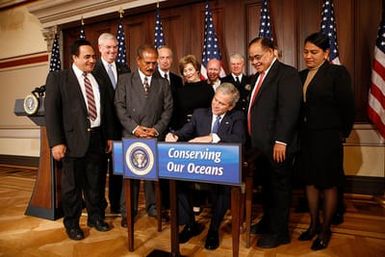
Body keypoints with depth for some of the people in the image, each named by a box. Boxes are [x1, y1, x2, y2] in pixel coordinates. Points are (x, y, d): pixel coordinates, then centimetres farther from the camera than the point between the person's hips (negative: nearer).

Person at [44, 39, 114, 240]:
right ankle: (71, 224, 28)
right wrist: (56, 142, -14)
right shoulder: (58, 78, -1)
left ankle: (96, 217, 33)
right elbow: (51, 110, -7)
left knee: (95, 183, 15)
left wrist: (109, 136, 10)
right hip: (74, 139, -4)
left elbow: (106, 109, 14)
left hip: (98, 138, 4)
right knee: (72, 185, 9)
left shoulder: (99, 79, 13)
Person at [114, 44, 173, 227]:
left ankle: (153, 206, 23)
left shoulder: (163, 83, 12)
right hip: (131, 135, -1)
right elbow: (120, 107, 0)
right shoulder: (125, 80, 8)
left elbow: (168, 109, 6)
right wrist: (134, 128, -10)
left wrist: (157, 129, -7)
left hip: (156, 136, 2)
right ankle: (128, 211, 17)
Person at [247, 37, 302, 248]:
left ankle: (279, 232, 21)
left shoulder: (286, 73, -9)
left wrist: (281, 141, -20)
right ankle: (268, 222, 35)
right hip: (260, 144, 8)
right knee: (266, 185, 18)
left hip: (277, 145, -7)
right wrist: (252, 139, 11)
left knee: (279, 187, 5)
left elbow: (289, 110, -18)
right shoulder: (256, 77, 17)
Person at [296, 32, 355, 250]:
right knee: (310, 182, 15)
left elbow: (347, 107, -9)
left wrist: (343, 133, -2)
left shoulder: (338, 73, -8)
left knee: (329, 185, 9)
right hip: (306, 138, 6)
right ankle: (314, 224, 33)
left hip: (327, 139, -6)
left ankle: (326, 230, 26)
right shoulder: (302, 75, 8)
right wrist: (299, 133, 6)